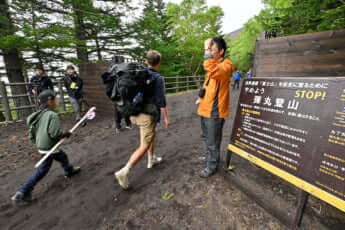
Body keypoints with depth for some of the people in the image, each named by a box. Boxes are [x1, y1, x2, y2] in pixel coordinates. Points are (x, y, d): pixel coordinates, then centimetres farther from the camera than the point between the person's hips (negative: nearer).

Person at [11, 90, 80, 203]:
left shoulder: (39, 115, 3)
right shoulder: (52, 115, -22)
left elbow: (32, 133, 9)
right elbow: (55, 133, -29)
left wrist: (37, 142, 19)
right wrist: (66, 134, -12)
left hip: (41, 146, 8)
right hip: (49, 148, -8)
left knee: (62, 156, 22)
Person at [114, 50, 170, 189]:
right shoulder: (158, 78, -12)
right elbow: (161, 101, -15)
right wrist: (166, 118, -5)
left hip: (137, 113, 8)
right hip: (148, 115, -8)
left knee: (152, 135, 27)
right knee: (144, 146, 1)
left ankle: (151, 159, 40)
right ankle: (124, 172, -3)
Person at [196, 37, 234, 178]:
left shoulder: (225, 65, -15)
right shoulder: (213, 65, 15)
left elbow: (211, 69, -39)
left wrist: (207, 48, -29)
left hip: (214, 111, -9)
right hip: (205, 109, 9)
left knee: (212, 142, 6)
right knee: (206, 137, 24)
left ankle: (212, 166, 26)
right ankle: (209, 157, 46)